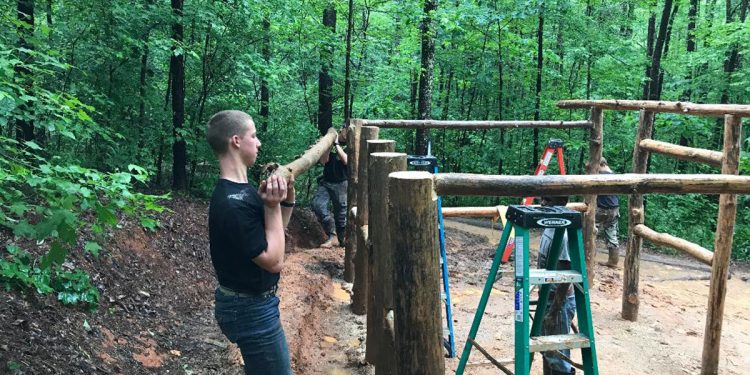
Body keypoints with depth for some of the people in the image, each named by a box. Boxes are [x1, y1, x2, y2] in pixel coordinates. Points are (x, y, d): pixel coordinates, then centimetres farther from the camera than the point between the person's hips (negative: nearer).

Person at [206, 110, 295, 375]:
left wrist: (287, 199, -1)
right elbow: (274, 260, -24)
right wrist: (272, 206, -23)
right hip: (250, 309, -10)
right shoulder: (232, 204, -27)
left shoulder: (243, 190, 3)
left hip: (254, 302, 10)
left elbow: (273, 233, 13)